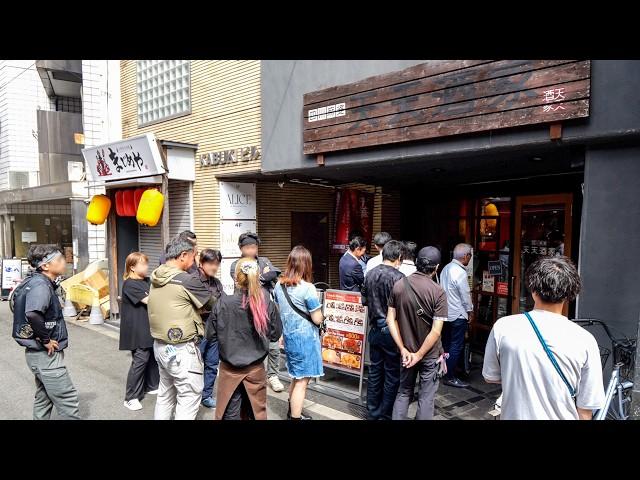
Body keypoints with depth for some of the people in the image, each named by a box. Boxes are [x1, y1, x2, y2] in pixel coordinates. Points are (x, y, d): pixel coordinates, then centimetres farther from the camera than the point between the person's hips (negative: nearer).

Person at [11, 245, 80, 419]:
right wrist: (46, 340, -25)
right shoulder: (41, 285, -22)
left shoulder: (39, 282, 8)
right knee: (67, 399, -1)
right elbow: (33, 314, -39)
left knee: (44, 398, 19)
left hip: (39, 353, 10)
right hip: (46, 354, -10)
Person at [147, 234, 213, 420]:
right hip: (181, 349, -9)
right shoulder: (185, 280, -19)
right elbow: (212, 302, -8)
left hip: (160, 345, 9)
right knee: (189, 398, 2)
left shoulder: (156, 277, 6)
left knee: (166, 395, 21)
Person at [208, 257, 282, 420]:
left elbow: (211, 336, -5)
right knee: (257, 411, 17)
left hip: (230, 369, -1)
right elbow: (276, 334, -1)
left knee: (230, 414, 13)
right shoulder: (268, 304, -15)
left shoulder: (223, 303, -17)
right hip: (256, 369, 1)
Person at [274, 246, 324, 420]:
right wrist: (320, 313, 4)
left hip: (288, 336, 7)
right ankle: (296, 417, 17)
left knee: (296, 377, 24)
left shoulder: (279, 285, 0)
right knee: (301, 381, 6)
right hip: (305, 339, -7)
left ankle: (292, 411, 38)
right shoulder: (308, 288, -20)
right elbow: (317, 319, -16)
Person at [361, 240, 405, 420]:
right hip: (391, 331, -6)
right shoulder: (398, 277, -18)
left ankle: (372, 412, 27)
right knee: (392, 375, 8)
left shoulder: (370, 274, 0)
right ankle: (385, 414, 18)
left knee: (375, 371, 16)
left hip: (374, 329, 6)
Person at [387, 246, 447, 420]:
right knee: (426, 396, 11)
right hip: (429, 353, -3)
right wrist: (419, 355, -13)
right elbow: (436, 330, -20)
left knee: (404, 392, 18)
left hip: (407, 350, 3)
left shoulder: (399, 285, -7)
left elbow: (391, 320, -7)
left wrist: (403, 350, -6)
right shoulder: (438, 292, -17)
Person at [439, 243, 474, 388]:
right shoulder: (460, 273, -20)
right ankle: (450, 377, 5)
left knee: (447, 344, 17)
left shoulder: (446, 268, 5)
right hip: (458, 315, -8)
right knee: (456, 347, 0)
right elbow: (466, 295, -14)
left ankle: (444, 370, 26)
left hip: (445, 312, 8)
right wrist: (470, 311, 2)